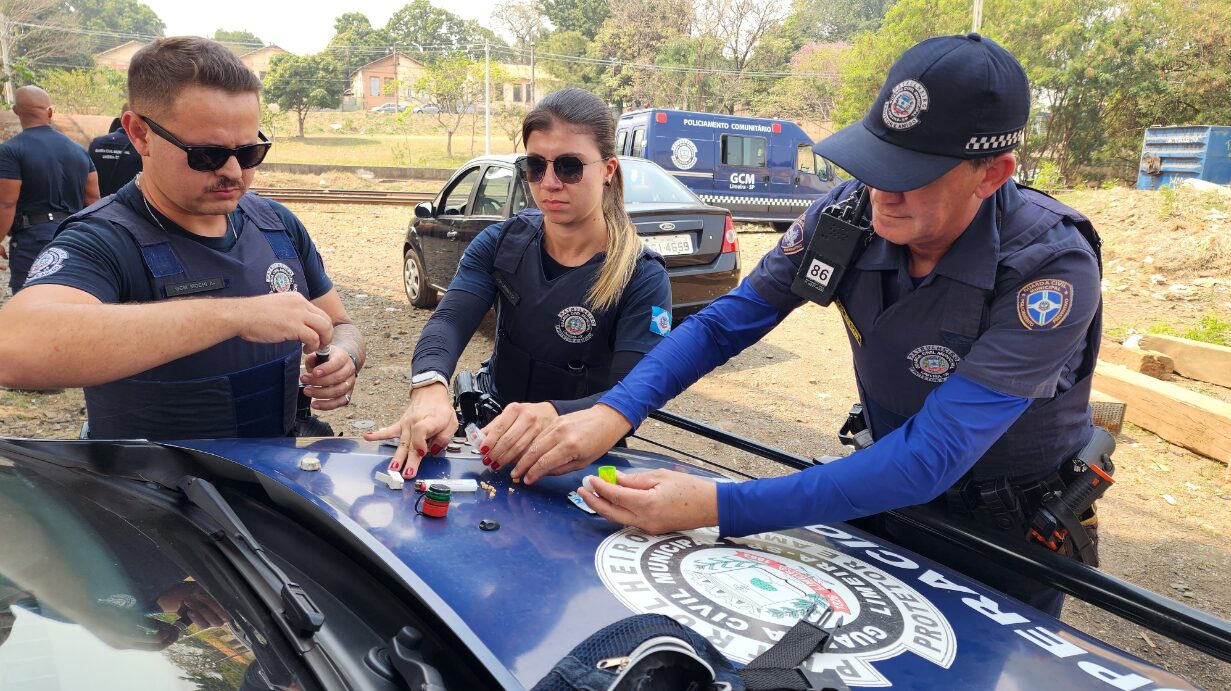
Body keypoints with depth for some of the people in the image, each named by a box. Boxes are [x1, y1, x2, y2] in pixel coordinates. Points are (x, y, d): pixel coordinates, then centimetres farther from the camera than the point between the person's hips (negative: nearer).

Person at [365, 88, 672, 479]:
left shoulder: (643, 278, -15)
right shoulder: (502, 243, -3)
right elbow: (449, 320, -17)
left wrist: (552, 415, -46)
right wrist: (430, 386, -41)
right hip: (493, 441, 2)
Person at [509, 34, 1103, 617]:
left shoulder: (1054, 268, -33)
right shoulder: (849, 213, -20)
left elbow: (931, 456, -39)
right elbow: (726, 322, -12)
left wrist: (720, 508, -46)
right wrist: (613, 411, -28)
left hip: (1009, 532, -3)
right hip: (891, 498, 4)